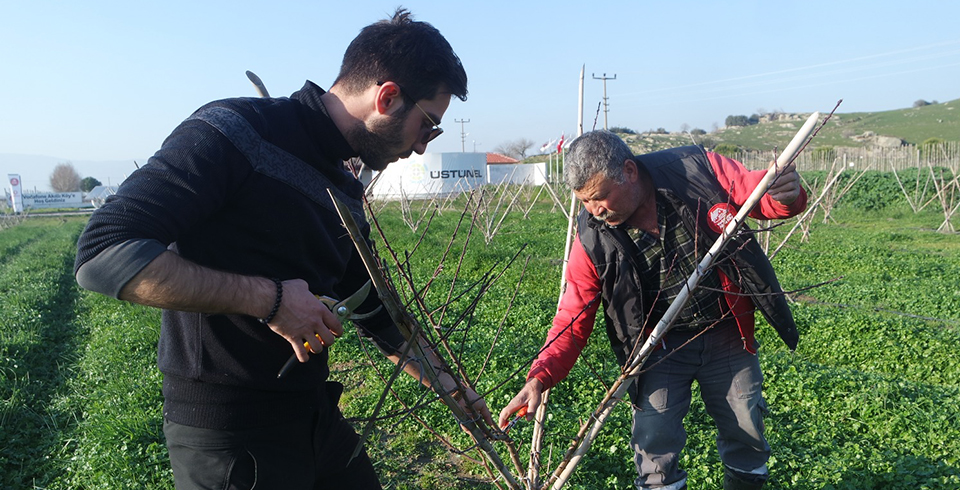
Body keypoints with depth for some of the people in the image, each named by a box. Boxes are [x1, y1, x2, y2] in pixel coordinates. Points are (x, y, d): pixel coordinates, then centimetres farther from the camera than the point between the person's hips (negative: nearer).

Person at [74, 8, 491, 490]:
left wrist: (449, 385, 18)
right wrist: (269, 298, -24)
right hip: (226, 429, -7)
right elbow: (103, 253, -23)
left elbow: (376, 311, 16)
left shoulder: (348, 195, 7)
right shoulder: (231, 133, -16)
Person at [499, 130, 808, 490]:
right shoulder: (592, 238, -18)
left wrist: (787, 195, -32)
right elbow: (573, 319, -15)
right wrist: (539, 378, -28)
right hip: (662, 345, -1)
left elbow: (759, 195, -7)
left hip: (727, 338, 1)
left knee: (746, 434, 17)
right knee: (654, 441, -4)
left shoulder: (696, 169, -20)